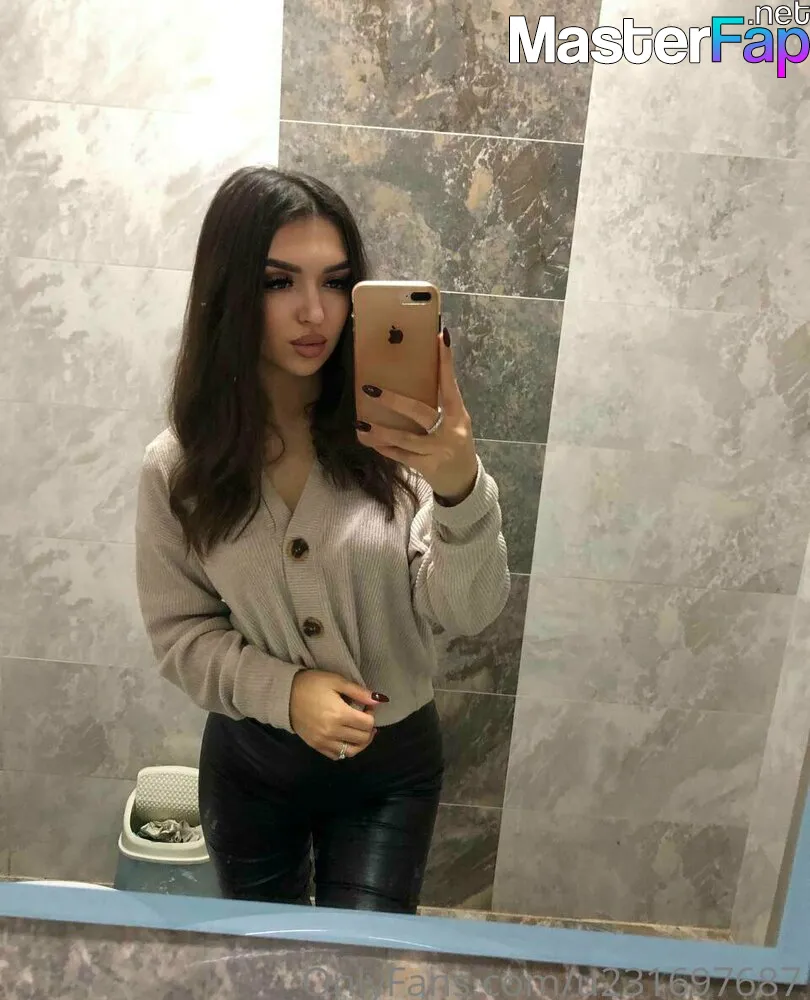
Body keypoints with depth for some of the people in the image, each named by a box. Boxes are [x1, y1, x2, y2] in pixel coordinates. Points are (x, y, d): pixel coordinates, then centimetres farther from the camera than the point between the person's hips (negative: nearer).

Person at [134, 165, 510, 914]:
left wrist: (462, 490, -42)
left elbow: (467, 615, -23)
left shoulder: (398, 436, -18)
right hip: (248, 762, 3)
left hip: (391, 764, -2)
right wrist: (285, 691, -22)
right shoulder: (178, 466, -11)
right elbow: (179, 631, -5)